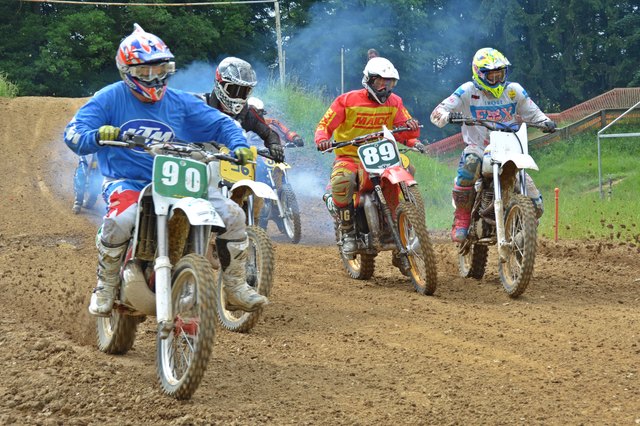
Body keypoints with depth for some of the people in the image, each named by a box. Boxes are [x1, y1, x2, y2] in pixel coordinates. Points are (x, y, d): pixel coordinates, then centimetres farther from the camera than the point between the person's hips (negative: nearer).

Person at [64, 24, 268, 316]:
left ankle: (236, 288, 6)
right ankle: (105, 289, -14)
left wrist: (238, 145, -7)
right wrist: (98, 135, -33)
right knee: (121, 220, -38)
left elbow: (219, 123, 14)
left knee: (233, 215, -10)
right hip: (127, 182, -4)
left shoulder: (181, 102, 10)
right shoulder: (110, 99, -1)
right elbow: (73, 133, -10)